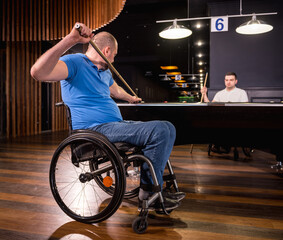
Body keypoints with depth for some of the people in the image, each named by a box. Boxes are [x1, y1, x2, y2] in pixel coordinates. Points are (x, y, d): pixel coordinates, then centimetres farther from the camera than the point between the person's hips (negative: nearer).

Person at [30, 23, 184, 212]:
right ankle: (149, 193, -7)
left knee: (168, 129, 4)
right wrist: (70, 40, -32)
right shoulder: (74, 62, -6)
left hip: (117, 124, 10)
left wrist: (131, 98, 61)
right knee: (160, 130, -23)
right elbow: (38, 73, -25)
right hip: (95, 130, -10)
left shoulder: (104, 71, 24)